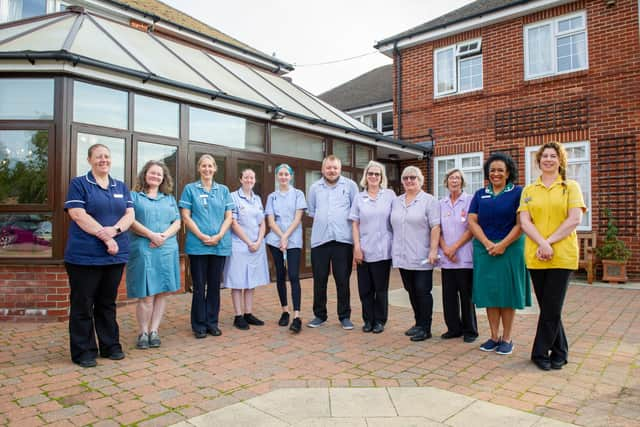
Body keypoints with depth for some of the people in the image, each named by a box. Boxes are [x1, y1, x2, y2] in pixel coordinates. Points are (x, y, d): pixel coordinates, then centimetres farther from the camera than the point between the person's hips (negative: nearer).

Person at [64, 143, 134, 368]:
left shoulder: (121, 187, 14)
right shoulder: (78, 184, 1)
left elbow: (130, 214, 5)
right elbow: (78, 215, -11)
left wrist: (115, 229, -14)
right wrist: (104, 236, -16)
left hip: (115, 255, 4)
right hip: (85, 255, -4)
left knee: (108, 303, 14)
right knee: (82, 305, 3)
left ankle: (110, 345, 23)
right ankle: (84, 351, 13)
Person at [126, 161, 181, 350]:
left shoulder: (169, 198, 18)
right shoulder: (135, 196, 7)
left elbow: (177, 222, 10)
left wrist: (164, 236, -9)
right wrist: (151, 235, -15)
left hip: (167, 250, 4)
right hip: (143, 250, -4)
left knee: (162, 292, 4)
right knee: (146, 295, -4)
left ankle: (154, 330, 13)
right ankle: (143, 333, 10)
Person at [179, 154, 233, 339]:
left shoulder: (223, 190, 11)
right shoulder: (190, 189, 4)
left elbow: (228, 217, 6)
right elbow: (186, 217, -1)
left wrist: (218, 236, -9)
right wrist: (202, 236, -12)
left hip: (220, 245, 2)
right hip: (197, 245, -2)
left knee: (215, 285, 9)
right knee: (199, 286, 3)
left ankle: (212, 322, 20)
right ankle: (199, 325, 15)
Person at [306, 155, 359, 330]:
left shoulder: (350, 185, 3)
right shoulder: (315, 187, 11)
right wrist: (322, 221, 11)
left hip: (343, 239, -2)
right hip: (319, 239, 2)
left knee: (343, 280, 4)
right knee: (319, 280, 7)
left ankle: (345, 316, 16)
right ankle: (319, 315, 20)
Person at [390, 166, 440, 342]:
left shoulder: (429, 200, -4)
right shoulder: (396, 202, 14)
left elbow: (435, 227, -10)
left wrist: (433, 250, -17)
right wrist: (395, 249, 12)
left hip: (421, 257, -5)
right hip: (402, 256, 6)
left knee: (422, 291, -2)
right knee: (411, 291, 12)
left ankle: (425, 328, 7)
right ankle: (418, 323, 25)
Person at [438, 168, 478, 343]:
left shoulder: (470, 200, -2)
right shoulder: (441, 203, 11)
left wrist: (454, 247, -12)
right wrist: (445, 248, -6)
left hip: (465, 257, -4)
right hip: (446, 258, 4)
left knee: (466, 294, 2)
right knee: (449, 294, 7)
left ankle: (470, 330, 16)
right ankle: (454, 328, 20)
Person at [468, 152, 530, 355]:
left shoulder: (518, 192, 0)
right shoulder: (480, 194, 10)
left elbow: (521, 223, -7)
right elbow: (472, 221, 2)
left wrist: (503, 245, -15)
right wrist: (487, 243, -10)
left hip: (510, 249, -3)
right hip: (484, 250, 3)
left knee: (507, 294, 3)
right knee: (489, 293, 6)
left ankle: (507, 338, 15)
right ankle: (494, 336, 18)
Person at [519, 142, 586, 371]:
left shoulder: (570, 187, 6)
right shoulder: (529, 190, 11)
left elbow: (575, 219, -5)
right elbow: (524, 222, 1)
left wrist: (550, 242, -13)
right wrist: (542, 244, -14)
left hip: (562, 255, -2)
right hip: (535, 256, 2)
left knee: (551, 308, -2)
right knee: (548, 307, 9)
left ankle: (540, 352, 11)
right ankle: (559, 351, 25)